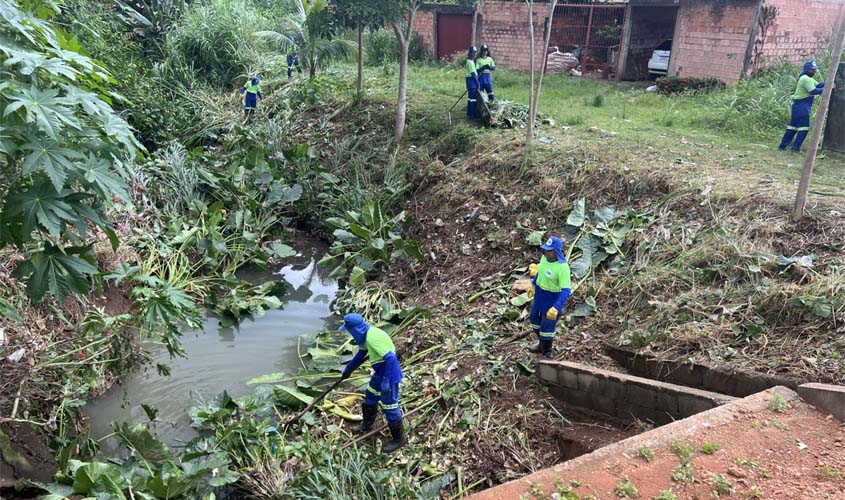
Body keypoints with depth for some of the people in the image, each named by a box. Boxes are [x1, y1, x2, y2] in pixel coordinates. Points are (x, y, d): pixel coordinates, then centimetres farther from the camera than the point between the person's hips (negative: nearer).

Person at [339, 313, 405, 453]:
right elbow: (361, 354, 20)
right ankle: (367, 425, 47)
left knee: (390, 407, 2)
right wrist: (348, 369, 29)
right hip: (380, 372, 10)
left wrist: (386, 381, -31)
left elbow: (391, 358, -33)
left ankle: (399, 439, 17)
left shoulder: (373, 337, -30)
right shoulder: (366, 335, 2)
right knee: (370, 398, 26)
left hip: (389, 373, -10)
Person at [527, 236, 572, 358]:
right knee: (535, 320, 25)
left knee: (547, 327, 6)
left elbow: (566, 290, -31)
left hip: (552, 299, -8)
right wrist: (533, 284, 25)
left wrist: (556, 307, -39)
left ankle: (546, 354, 29)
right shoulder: (544, 257, -9)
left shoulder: (562, 267, -31)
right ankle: (542, 345, 49)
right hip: (539, 295, 8)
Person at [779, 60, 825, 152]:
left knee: (793, 126, 10)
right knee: (804, 127, -6)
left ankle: (782, 146, 10)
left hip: (799, 106, 10)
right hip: (801, 106, -10)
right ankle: (796, 147, -5)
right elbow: (813, 91, -21)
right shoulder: (805, 79, -14)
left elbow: (818, 85, 12)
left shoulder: (808, 78, 18)